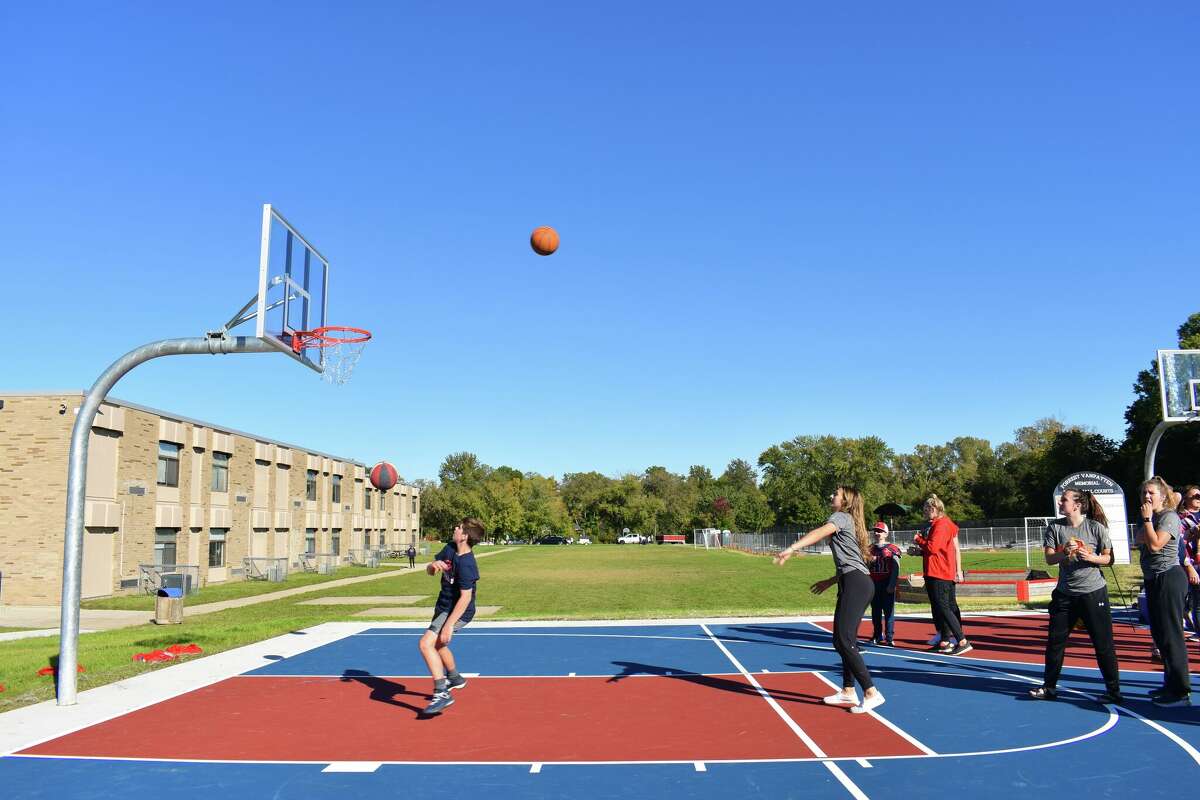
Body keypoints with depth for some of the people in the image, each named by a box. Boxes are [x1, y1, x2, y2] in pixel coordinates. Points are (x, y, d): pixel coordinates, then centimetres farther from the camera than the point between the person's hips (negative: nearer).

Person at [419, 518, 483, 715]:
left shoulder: (466, 564, -29)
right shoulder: (449, 549, -3)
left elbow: (466, 597, -31)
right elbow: (429, 569, 8)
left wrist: (449, 625, -33)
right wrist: (434, 565, -17)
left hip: (457, 612, -10)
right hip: (443, 607, 10)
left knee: (426, 643, -25)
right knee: (437, 644, 30)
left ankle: (442, 694, -23)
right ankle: (455, 678, 55)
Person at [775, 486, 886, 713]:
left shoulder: (841, 517, -3)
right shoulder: (849, 523, 25)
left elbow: (818, 533, -24)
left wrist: (791, 549, -36)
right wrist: (830, 581, 30)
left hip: (855, 584, -10)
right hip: (855, 584, 10)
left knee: (843, 640, -14)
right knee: (844, 640, 15)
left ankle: (871, 693, -14)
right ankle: (848, 691, 23)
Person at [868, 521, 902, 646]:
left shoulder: (892, 549, -5)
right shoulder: (870, 549, 12)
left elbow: (896, 569, -9)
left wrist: (892, 585, -14)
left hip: (887, 585, -5)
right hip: (873, 584, 5)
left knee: (889, 611, -3)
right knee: (875, 612, 11)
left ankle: (889, 638, 1)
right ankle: (877, 636, 23)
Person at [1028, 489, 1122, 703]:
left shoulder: (1096, 527, -8)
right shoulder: (1055, 527, -1)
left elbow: (1109, 558, -2)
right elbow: (1049, 558, -7)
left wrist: (1091, 557, -20)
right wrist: (1064, 553, -27)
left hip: (1093, 593, -3)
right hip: (1064, 594, 3)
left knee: (1103, 643, 2)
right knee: (1055, 641, 8)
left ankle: (1114, 691, 16)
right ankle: (1049, 687, 20)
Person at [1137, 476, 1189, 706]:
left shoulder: (1169, 517, -11)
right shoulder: (1150, 518, 16)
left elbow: (1155, 544, -22)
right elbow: (1138, 540, 3)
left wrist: (1147, 519, -15)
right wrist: (1146, 520, -9)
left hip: (1168, 579, -9)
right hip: (1153, 580, 10)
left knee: (1171, 635, -8)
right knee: (1160, 635, 14)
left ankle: (1181, 692, -4)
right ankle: (1170, 684, 25)